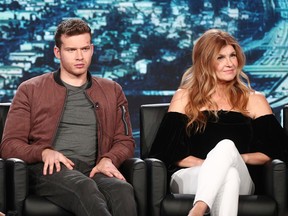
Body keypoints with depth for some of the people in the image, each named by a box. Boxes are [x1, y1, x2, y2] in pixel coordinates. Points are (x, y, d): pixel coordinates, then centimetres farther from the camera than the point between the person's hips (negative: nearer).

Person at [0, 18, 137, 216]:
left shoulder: (112, 91, 24)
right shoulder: (31, 90, 16)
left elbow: (125, 141, 21)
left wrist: (108, 159, -3)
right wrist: (44, 153, -10)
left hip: (92, 170, 2)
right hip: (49, 170, -2)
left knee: (123, 190, -37)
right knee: (85, 188, -40)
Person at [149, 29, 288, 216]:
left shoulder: (254, 101, 17)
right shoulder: (185, 97, 14)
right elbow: (167, 151, 4)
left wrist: (233, 159, -8)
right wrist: (213, 165, -10)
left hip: (241, 181, 1)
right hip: (188, 177, -1)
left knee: (227, 146, -35)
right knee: (228, 175, -38)